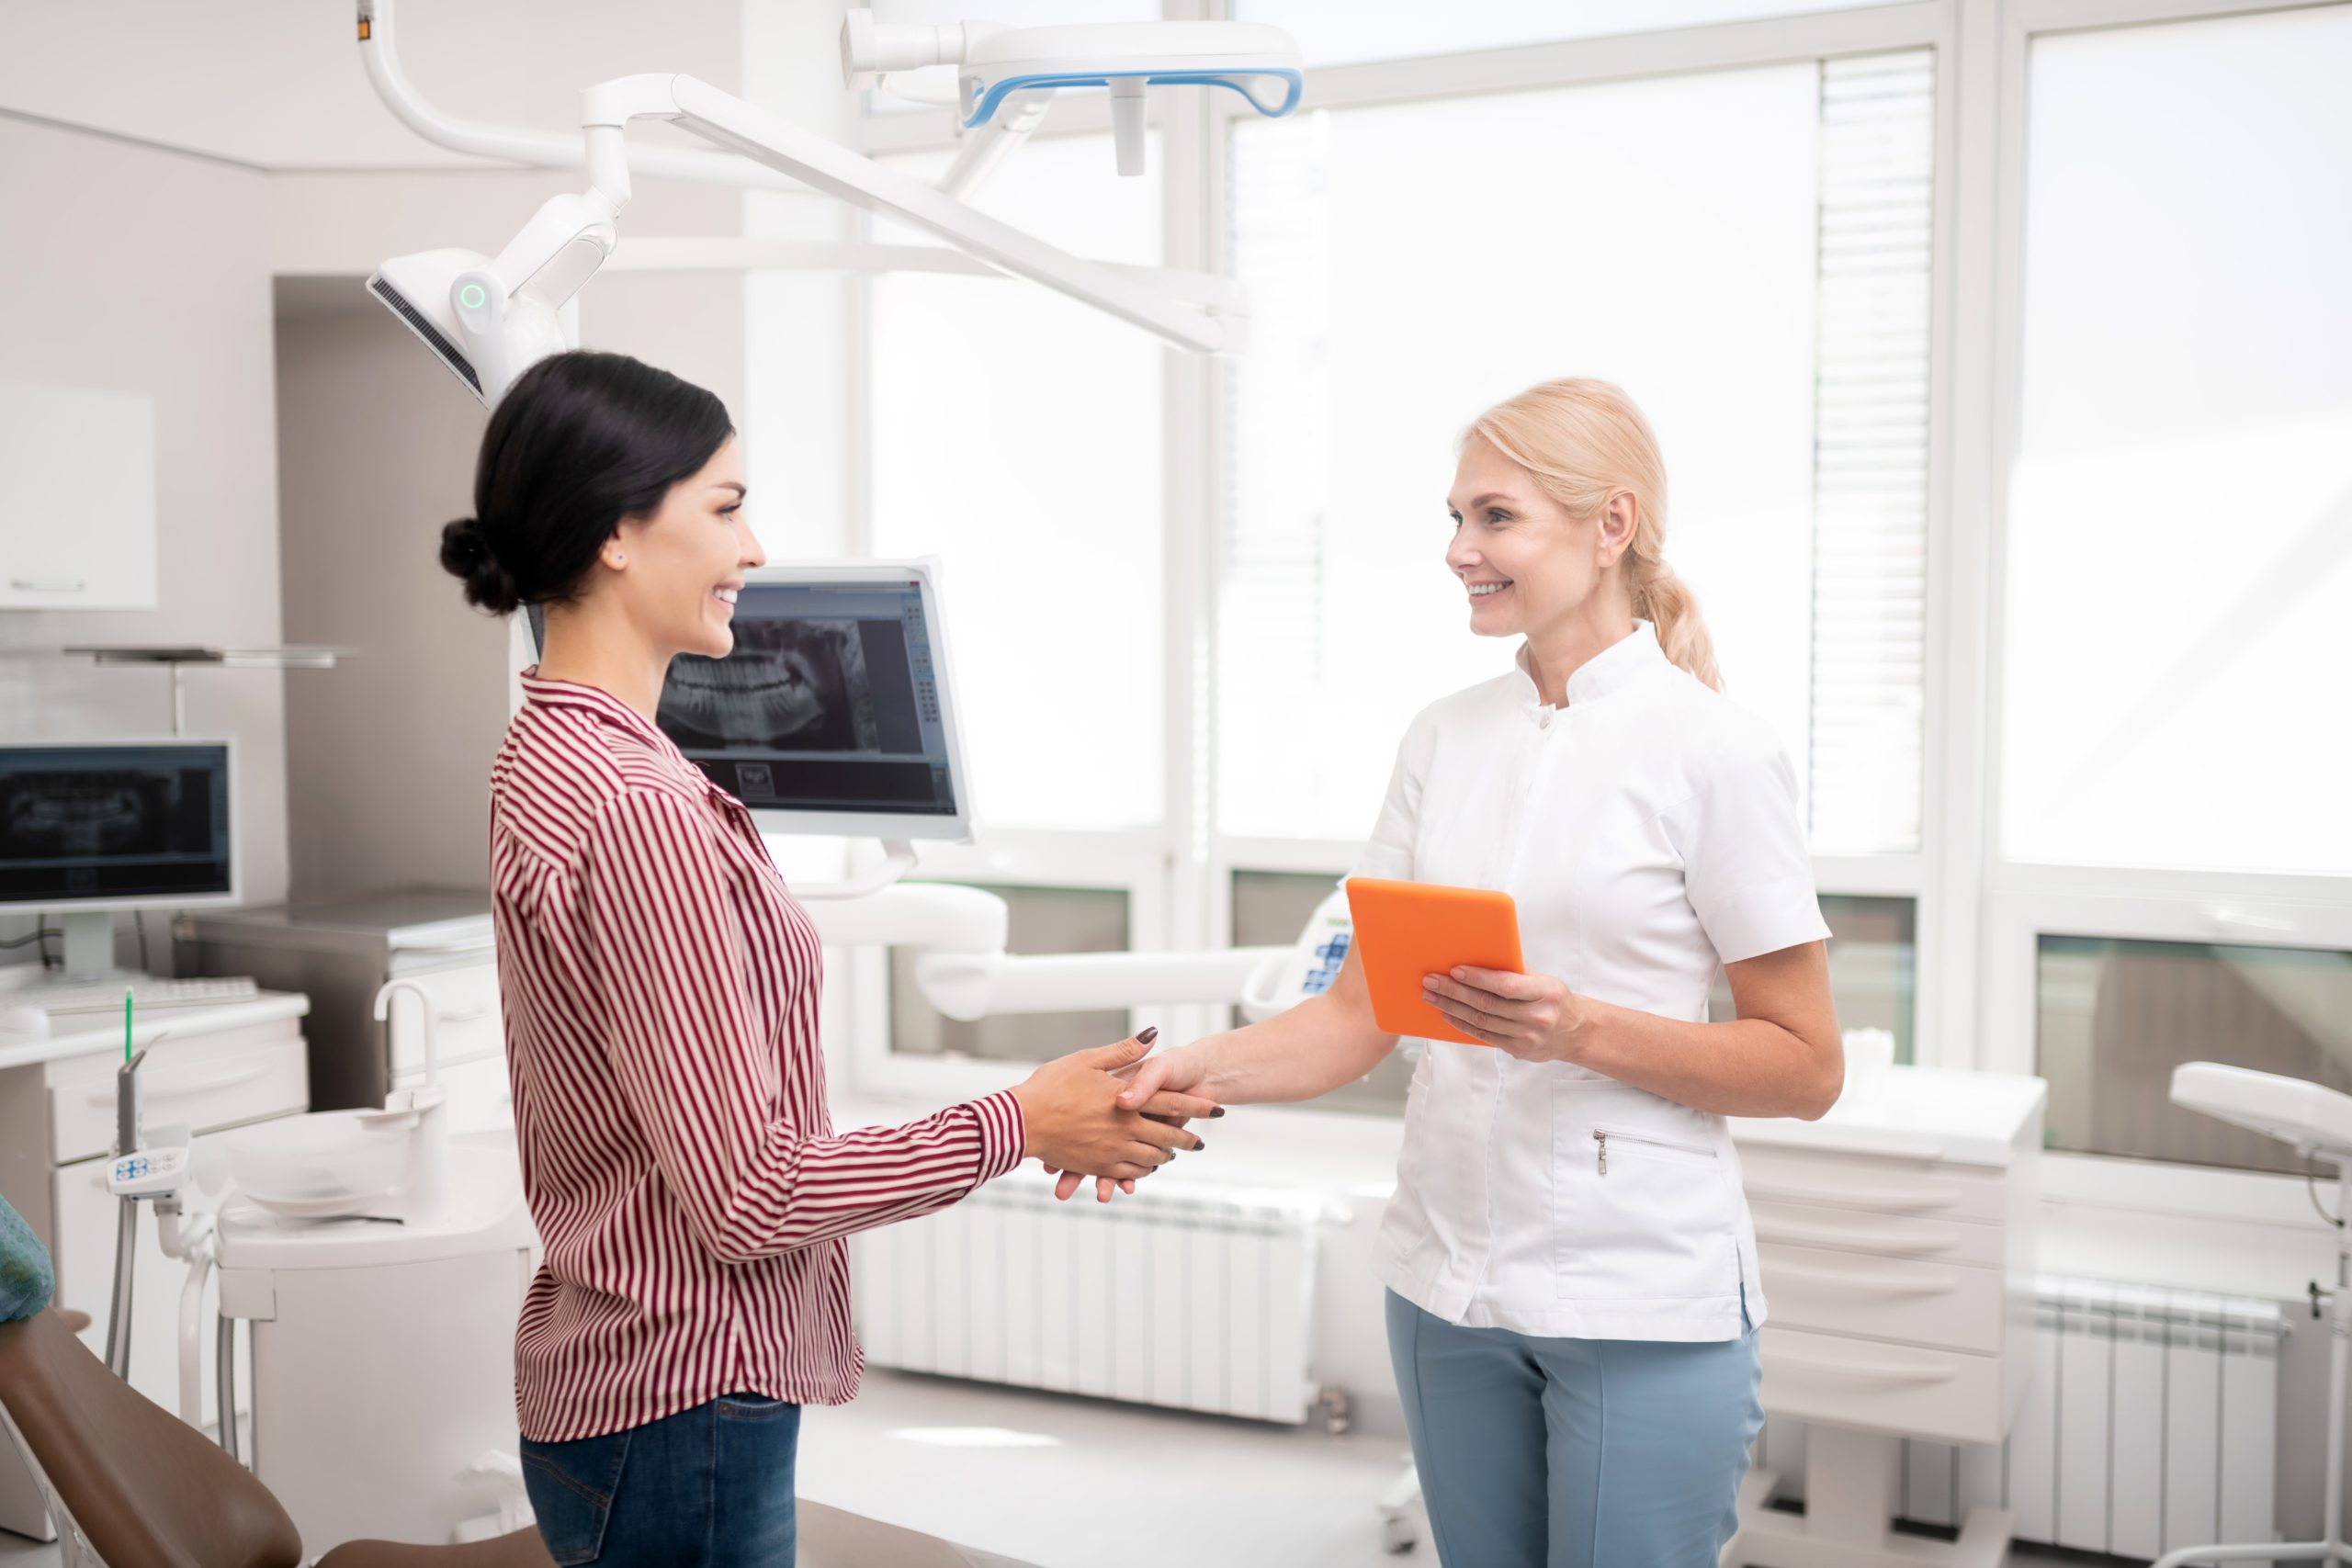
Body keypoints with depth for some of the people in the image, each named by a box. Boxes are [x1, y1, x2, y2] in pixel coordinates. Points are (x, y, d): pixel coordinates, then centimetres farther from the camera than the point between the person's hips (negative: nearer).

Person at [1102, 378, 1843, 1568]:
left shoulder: (1713, 752, -10)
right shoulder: (1445, 736, 5)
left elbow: (1806, 1069, -8)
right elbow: (1360, 1012, 3)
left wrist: (1580, 1029, -22)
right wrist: (1205, 1070, -15)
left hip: (1643, 1297, -5)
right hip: (1447, 1277, 5)